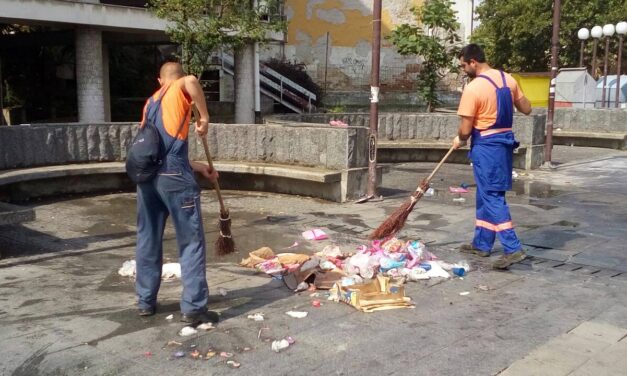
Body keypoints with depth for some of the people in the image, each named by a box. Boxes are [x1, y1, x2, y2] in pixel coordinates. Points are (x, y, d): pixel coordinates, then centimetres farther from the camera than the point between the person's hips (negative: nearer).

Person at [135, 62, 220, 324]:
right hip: (173, 177, -7)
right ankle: (193, 308, 0)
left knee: (148, 240, 16)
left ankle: (145, 301, 24)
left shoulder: (151, 102, 25)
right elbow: (191, 81, -23)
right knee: (192, 242, 0)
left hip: (147, 175, 7)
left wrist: (199, 167, 28)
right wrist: (204, 117, -11)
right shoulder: (179, 91, 6)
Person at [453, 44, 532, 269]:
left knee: (492, 197, -5)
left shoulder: (473, 89, -17)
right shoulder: (508, 79, 4)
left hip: (486, 145, -8)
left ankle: (513, 249, -9)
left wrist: (459, 140, 7)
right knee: (485, 194, 17)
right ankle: (482, 244, 26)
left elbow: (466, 129, -14)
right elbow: (526, 109, 12)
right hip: (505, 141, 8)